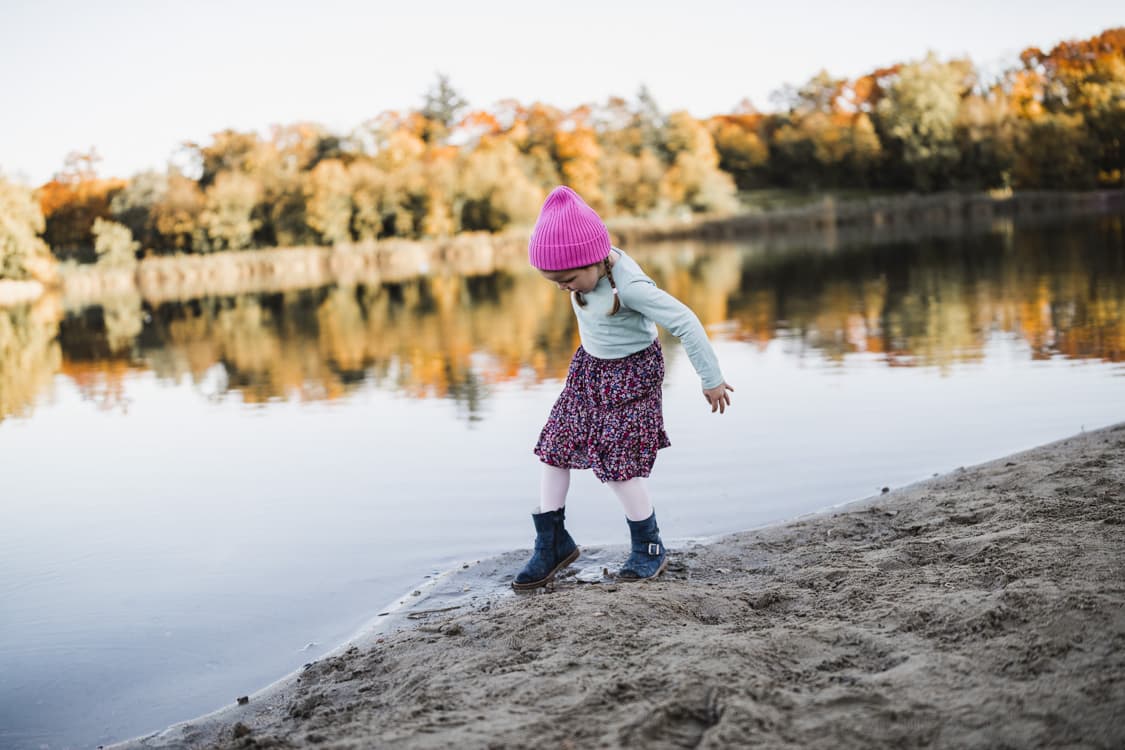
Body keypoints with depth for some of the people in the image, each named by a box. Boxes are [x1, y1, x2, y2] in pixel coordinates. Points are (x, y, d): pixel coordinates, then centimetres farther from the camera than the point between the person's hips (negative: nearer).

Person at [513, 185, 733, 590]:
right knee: (555, 448, 6)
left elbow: (686, 322, -28)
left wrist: (712, 381, -20)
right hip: (590, 365, 8)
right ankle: (552, 544, 20)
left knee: (618, 465, -9)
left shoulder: (629, 286, -32)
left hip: (631, 374, -8)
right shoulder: (591, 262, -11)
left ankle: (649, 548, 13)